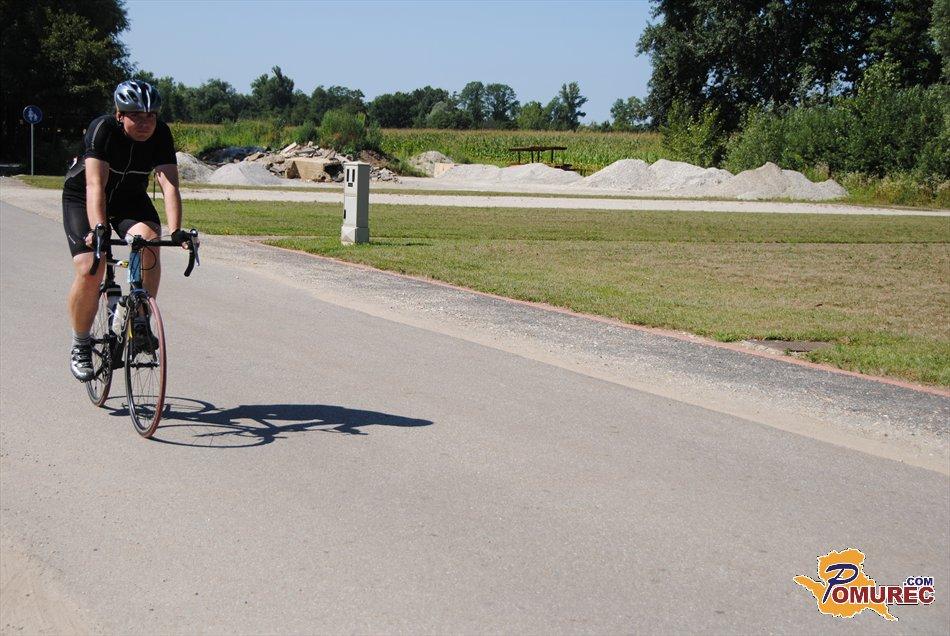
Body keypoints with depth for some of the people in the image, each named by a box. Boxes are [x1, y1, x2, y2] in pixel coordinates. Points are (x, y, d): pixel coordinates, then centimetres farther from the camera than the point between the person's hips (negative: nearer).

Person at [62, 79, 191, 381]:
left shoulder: (161, 134, -19)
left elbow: (169, 184, -28)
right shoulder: (102, 129, -28)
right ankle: (80, 344, 5)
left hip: (130, 198, 3)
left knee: (149, 243, -28)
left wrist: (176, 231, -43)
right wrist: (98, 230, -53)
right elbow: (95, 185, -38)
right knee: (89, 273, -18)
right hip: (82, 198, -3)